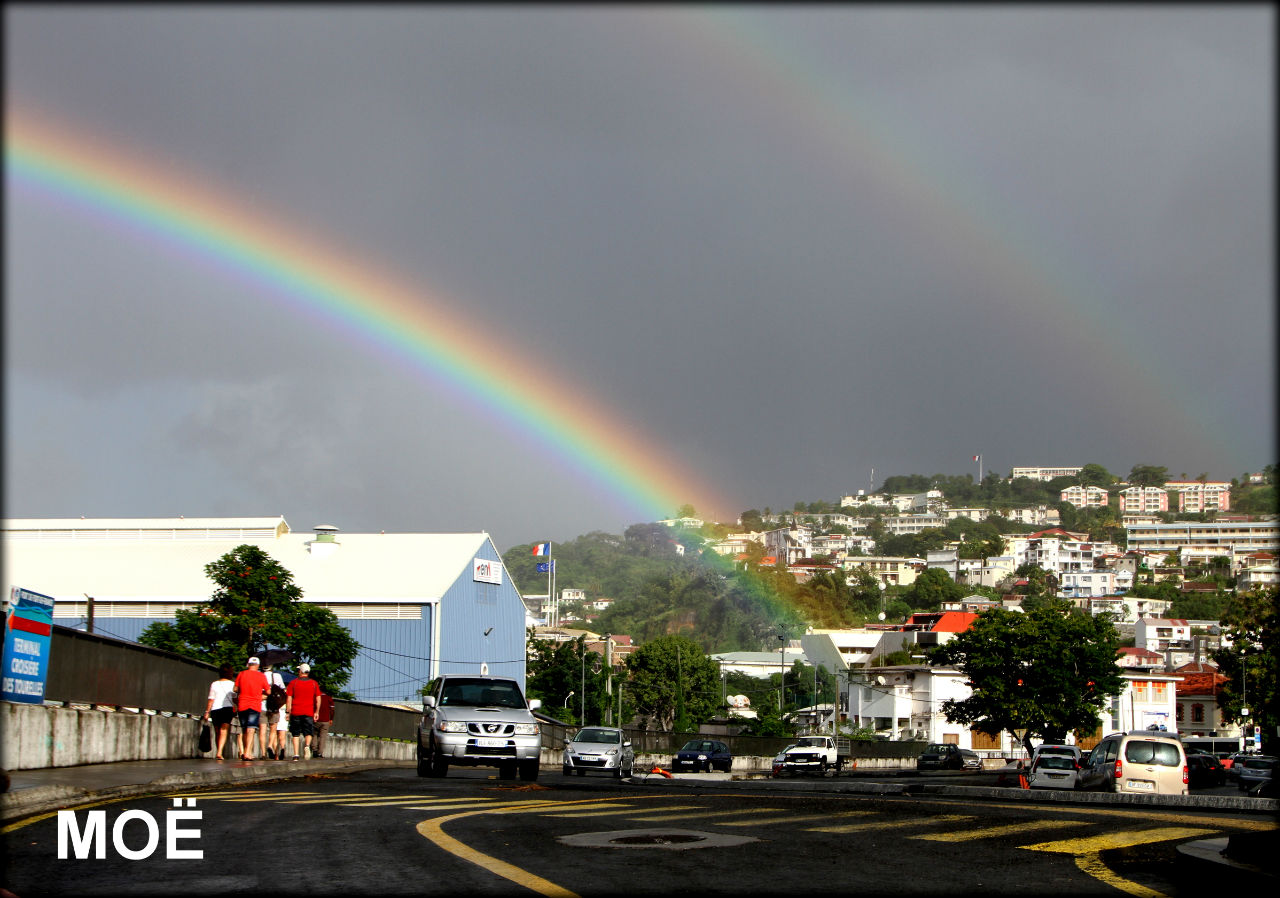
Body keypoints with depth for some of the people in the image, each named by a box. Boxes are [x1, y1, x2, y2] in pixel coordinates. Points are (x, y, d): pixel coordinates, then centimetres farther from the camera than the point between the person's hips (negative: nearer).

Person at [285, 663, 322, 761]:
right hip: (309, 712, 1)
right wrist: (317, 712, 10)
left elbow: (289, 698, -1)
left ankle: (296, 754, 0)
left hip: (295, 712, -1)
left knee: (296, 734, 7)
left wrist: (288, 712, 1)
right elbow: (318, 699, 4)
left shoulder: (293, 682, 2)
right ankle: (307, 745, -23)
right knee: (309, 733, 7)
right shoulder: (314, 683, 6)